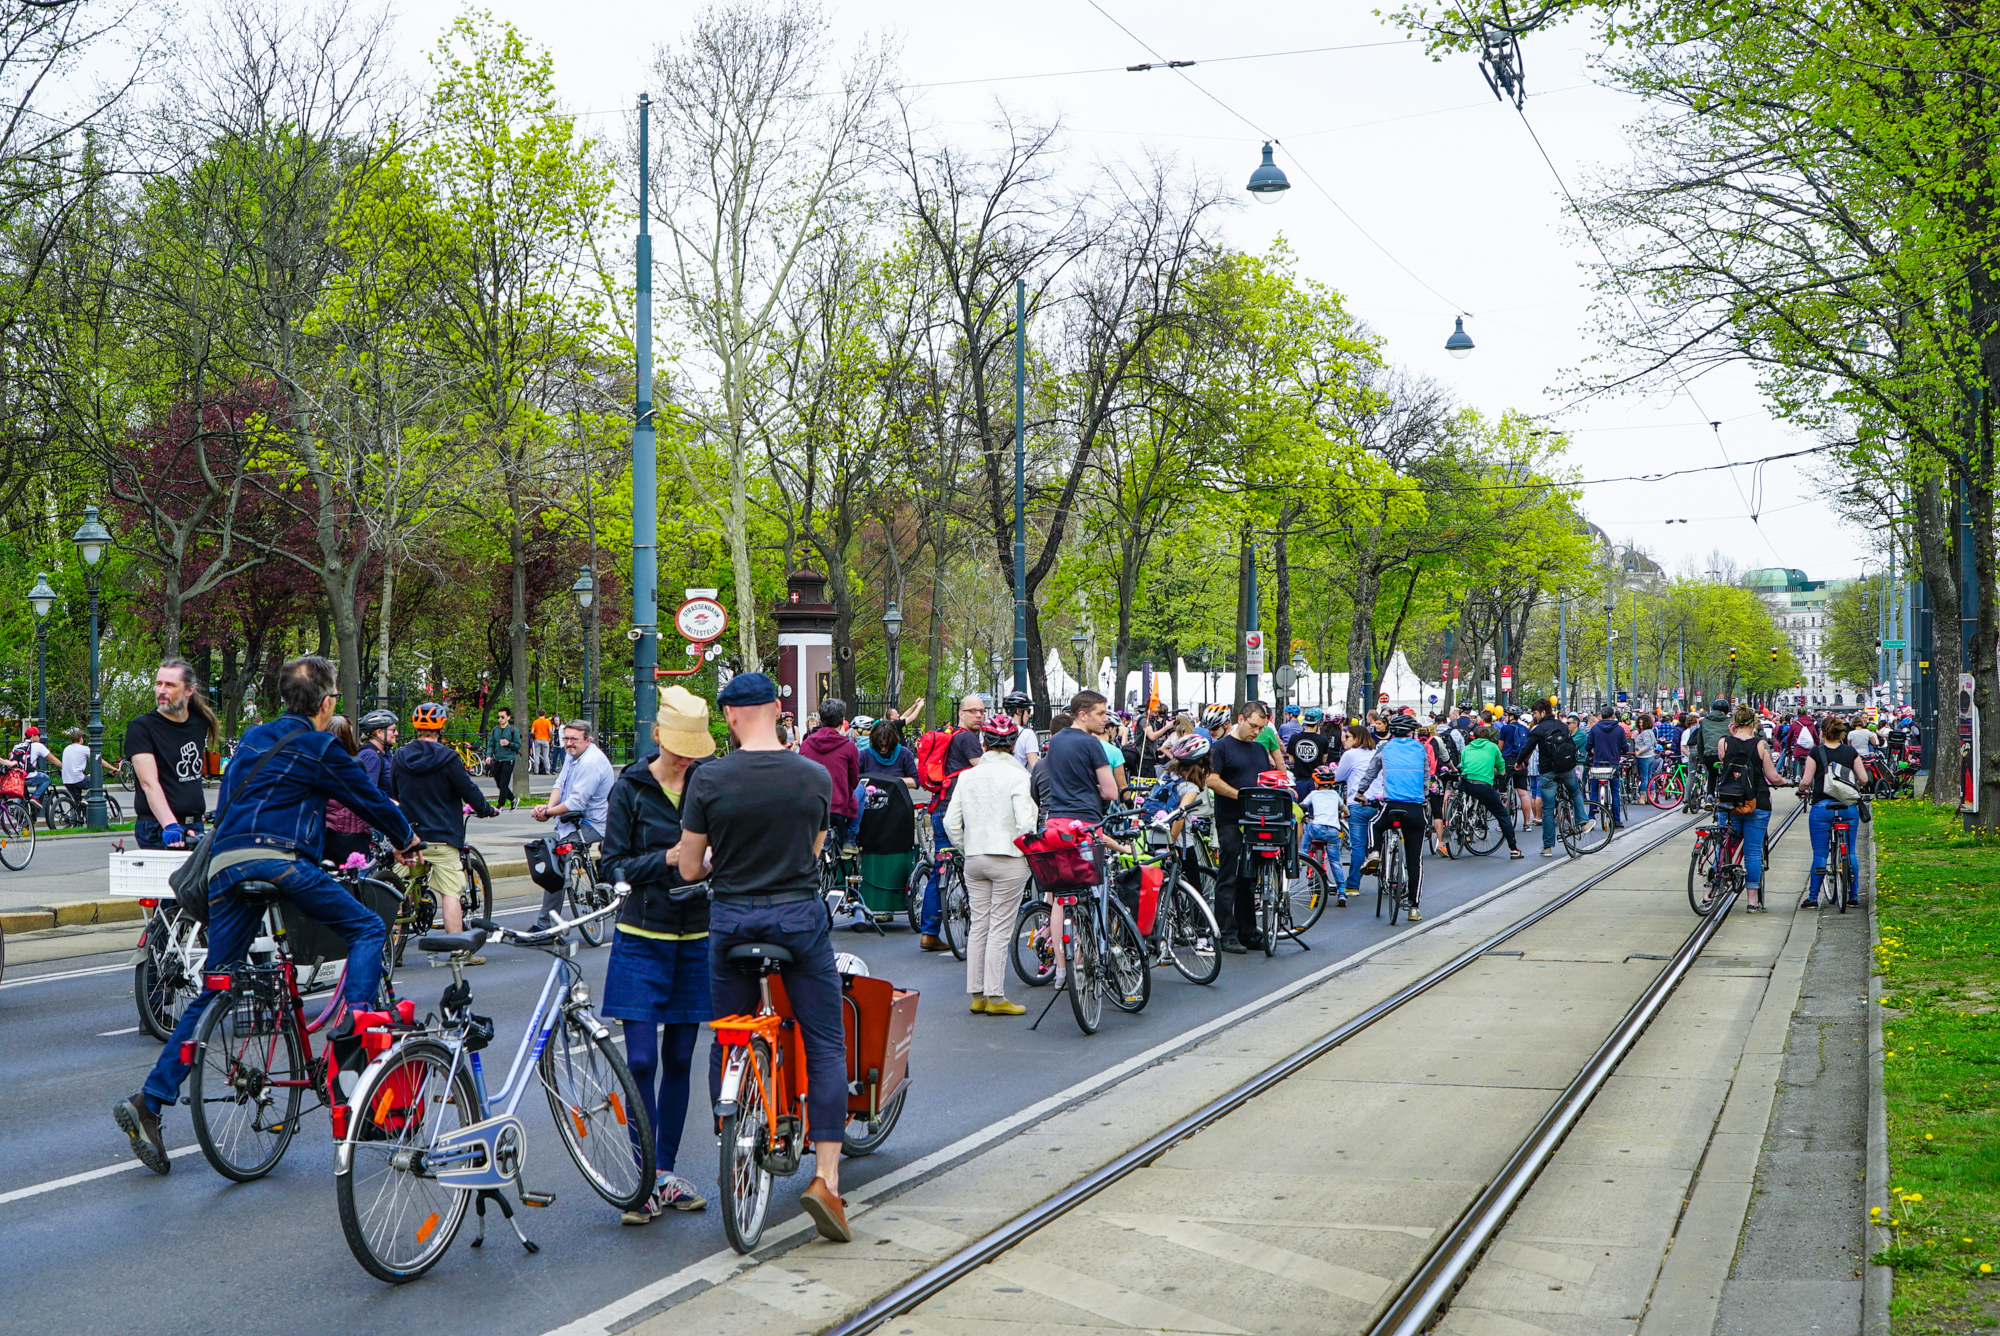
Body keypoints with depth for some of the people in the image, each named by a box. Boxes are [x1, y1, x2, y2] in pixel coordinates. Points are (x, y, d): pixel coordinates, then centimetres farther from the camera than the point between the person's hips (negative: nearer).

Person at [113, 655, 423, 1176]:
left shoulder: (253, 738, 26)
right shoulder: (318, 747, 6)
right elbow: (370, 799, 14)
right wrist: (407, 840, 33)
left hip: (224, 867, 7)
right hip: (278, 860, -7)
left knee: (210, 993, 9)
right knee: (368, 929, 7)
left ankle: (149, 1101, 2)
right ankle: (349, 1037, -11)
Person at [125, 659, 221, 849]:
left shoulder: (200, 722, 9)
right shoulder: (141, 727, -8)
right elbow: (149, 783, -20)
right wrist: (170, 826, -32)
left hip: (194, 827, 5)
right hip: (157, 831, -5)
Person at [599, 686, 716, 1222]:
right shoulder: (630, 788, -3)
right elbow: (614, 863, -4)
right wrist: (666, 859, -19)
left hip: (695, 939, 2)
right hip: (642, 939, -2)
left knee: (679, 1060, 9)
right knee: (641, 1060, -8)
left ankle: (667, 1173, 20)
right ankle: (642, 1179, 1)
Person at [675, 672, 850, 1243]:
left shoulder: (709, 778, -7)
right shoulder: (816, 777, -3)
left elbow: (689, 868, -1)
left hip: (731, 918, 1)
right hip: (801, 917, 0)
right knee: (825, 1047, 4)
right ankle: (826, 1178, -5)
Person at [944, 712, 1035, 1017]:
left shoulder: (968, 776, 4)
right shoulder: (1016, 775, -11)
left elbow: (951, 822, 4)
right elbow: (1026, 823, -18)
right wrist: (1029, 853, -2)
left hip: (974, 858, 5)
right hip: (1008, 858, -5)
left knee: (978, 926, 10)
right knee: (1000, 928, -1)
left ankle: (976, 994, 14)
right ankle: (995, 997, 1)